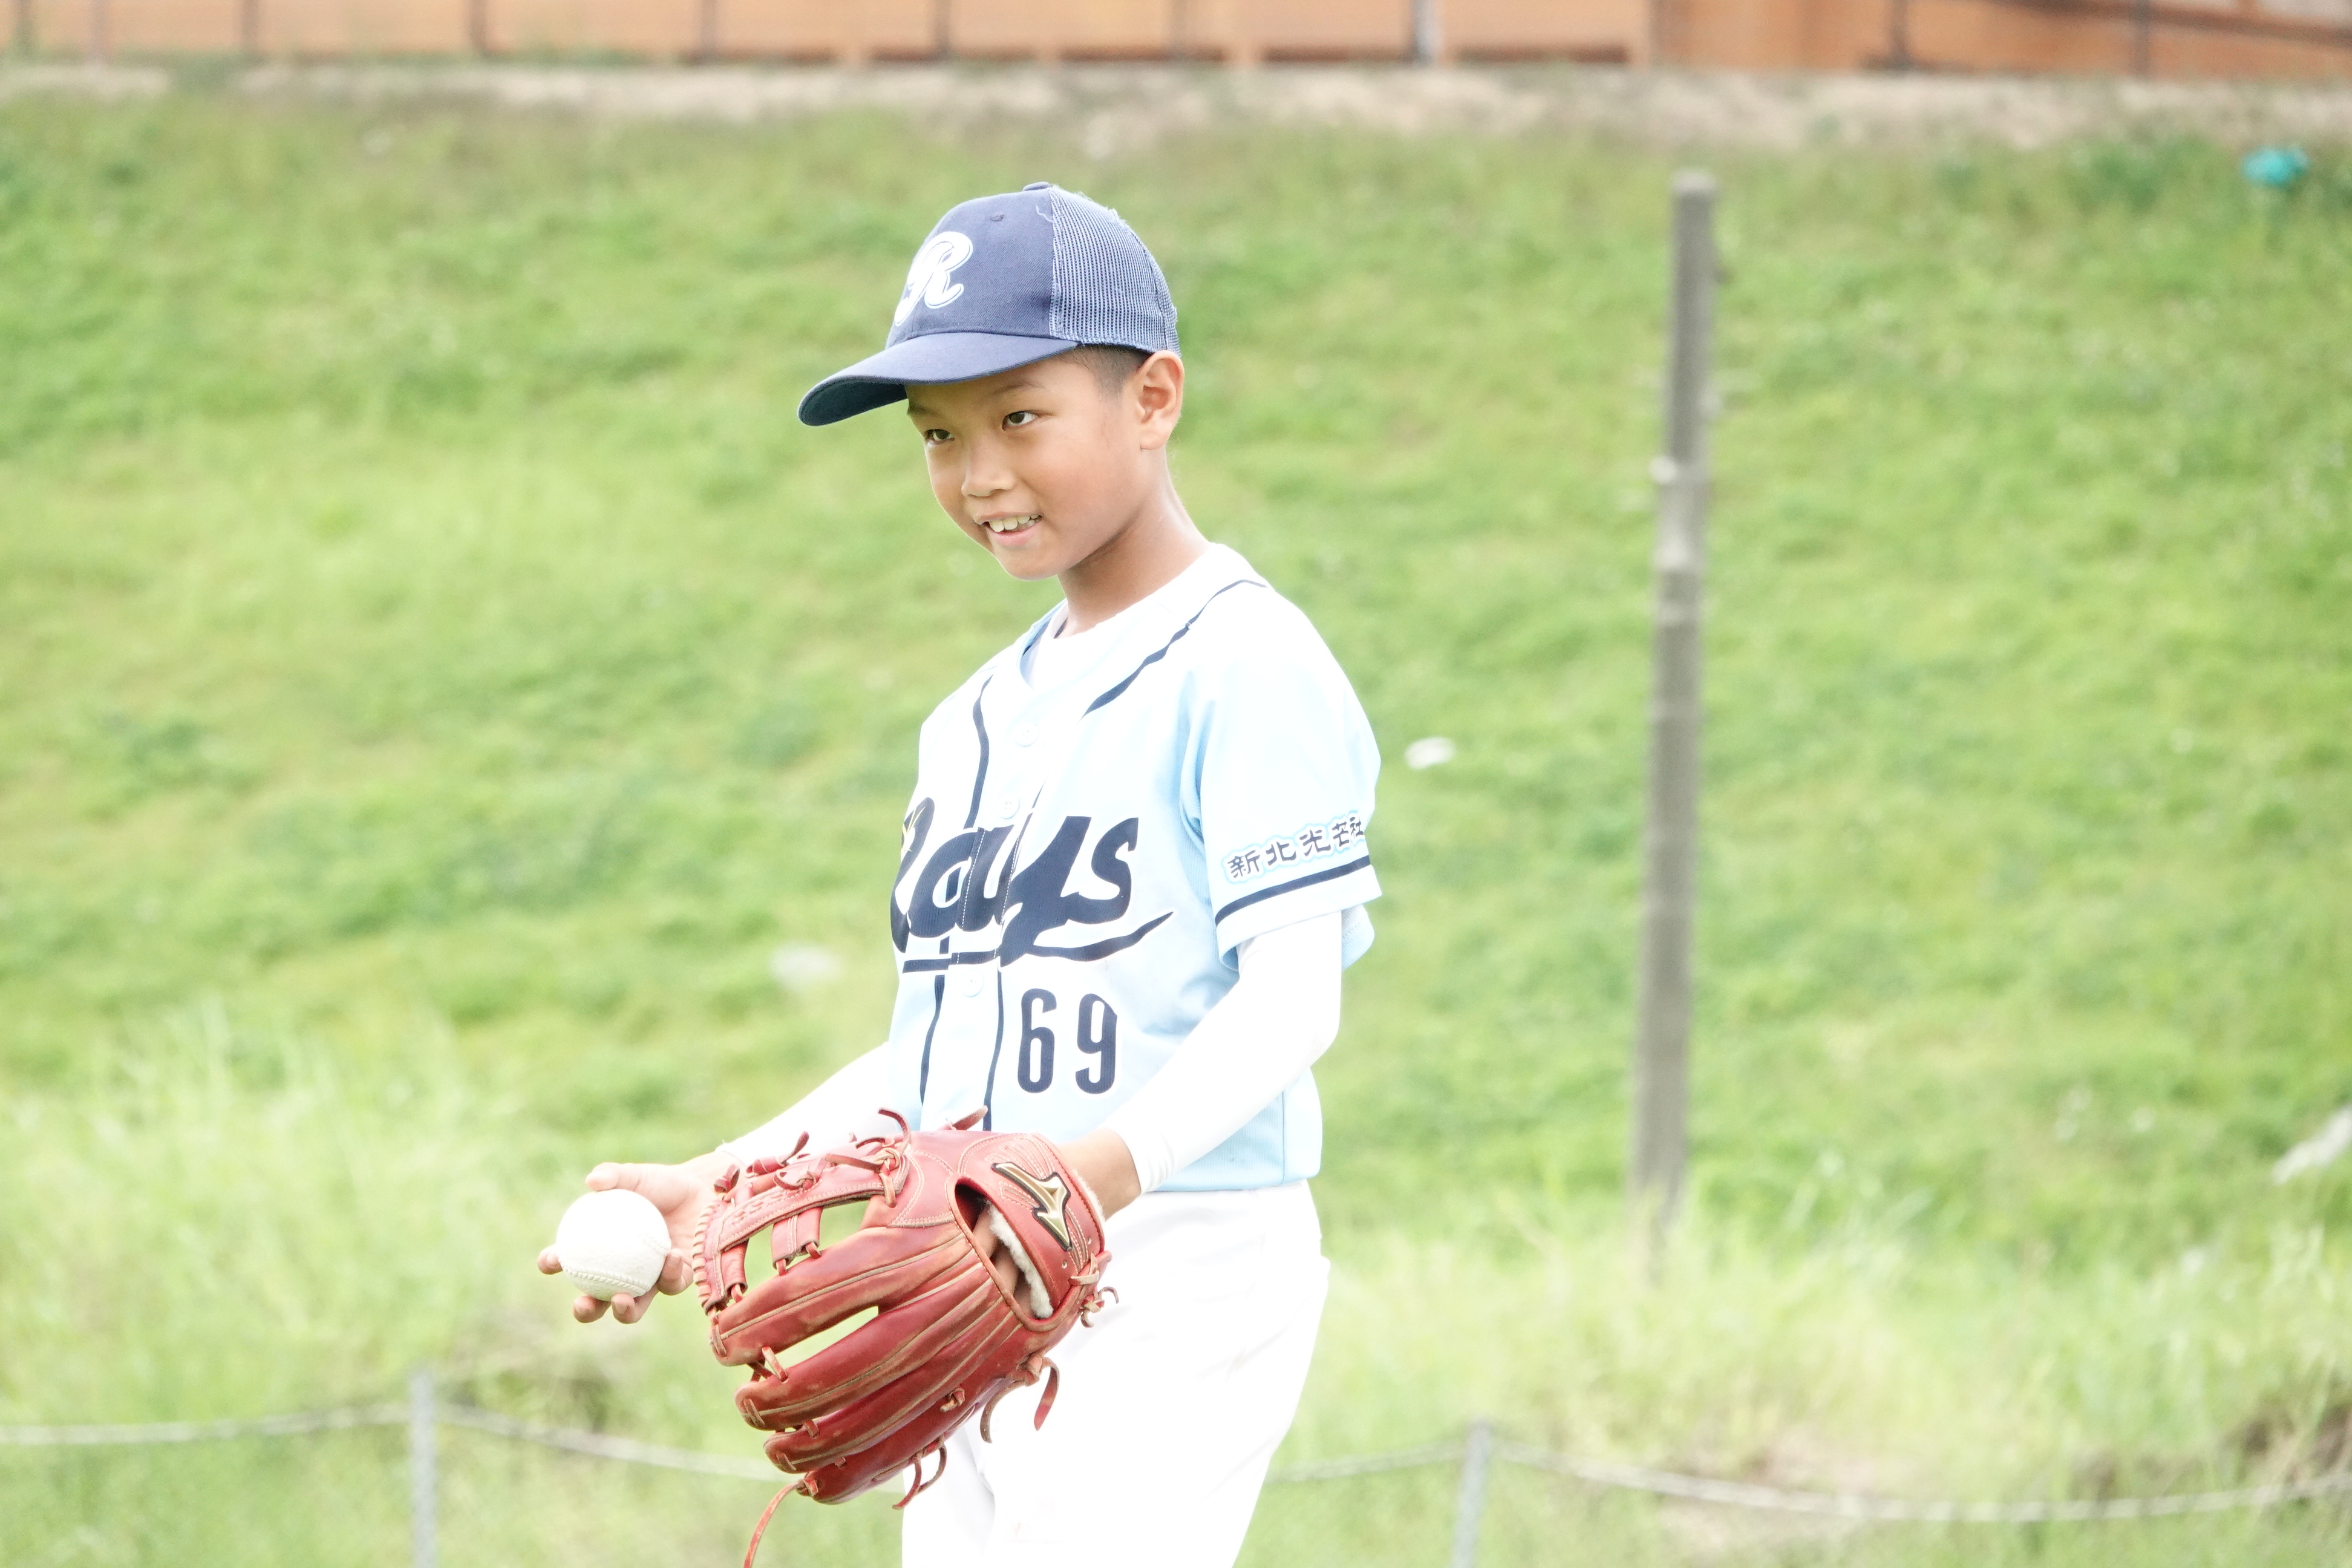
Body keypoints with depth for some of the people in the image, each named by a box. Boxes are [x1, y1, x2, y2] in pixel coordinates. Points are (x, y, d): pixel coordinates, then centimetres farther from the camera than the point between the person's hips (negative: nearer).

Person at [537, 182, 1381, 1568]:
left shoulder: (1247, 667, -8)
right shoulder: (978, 721, 19)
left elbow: (1293, 992, -17)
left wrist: (1119, 1159, -35)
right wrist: (719, 1186, 12)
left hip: (1181, 1278, -9)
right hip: (975, 1294, 9)